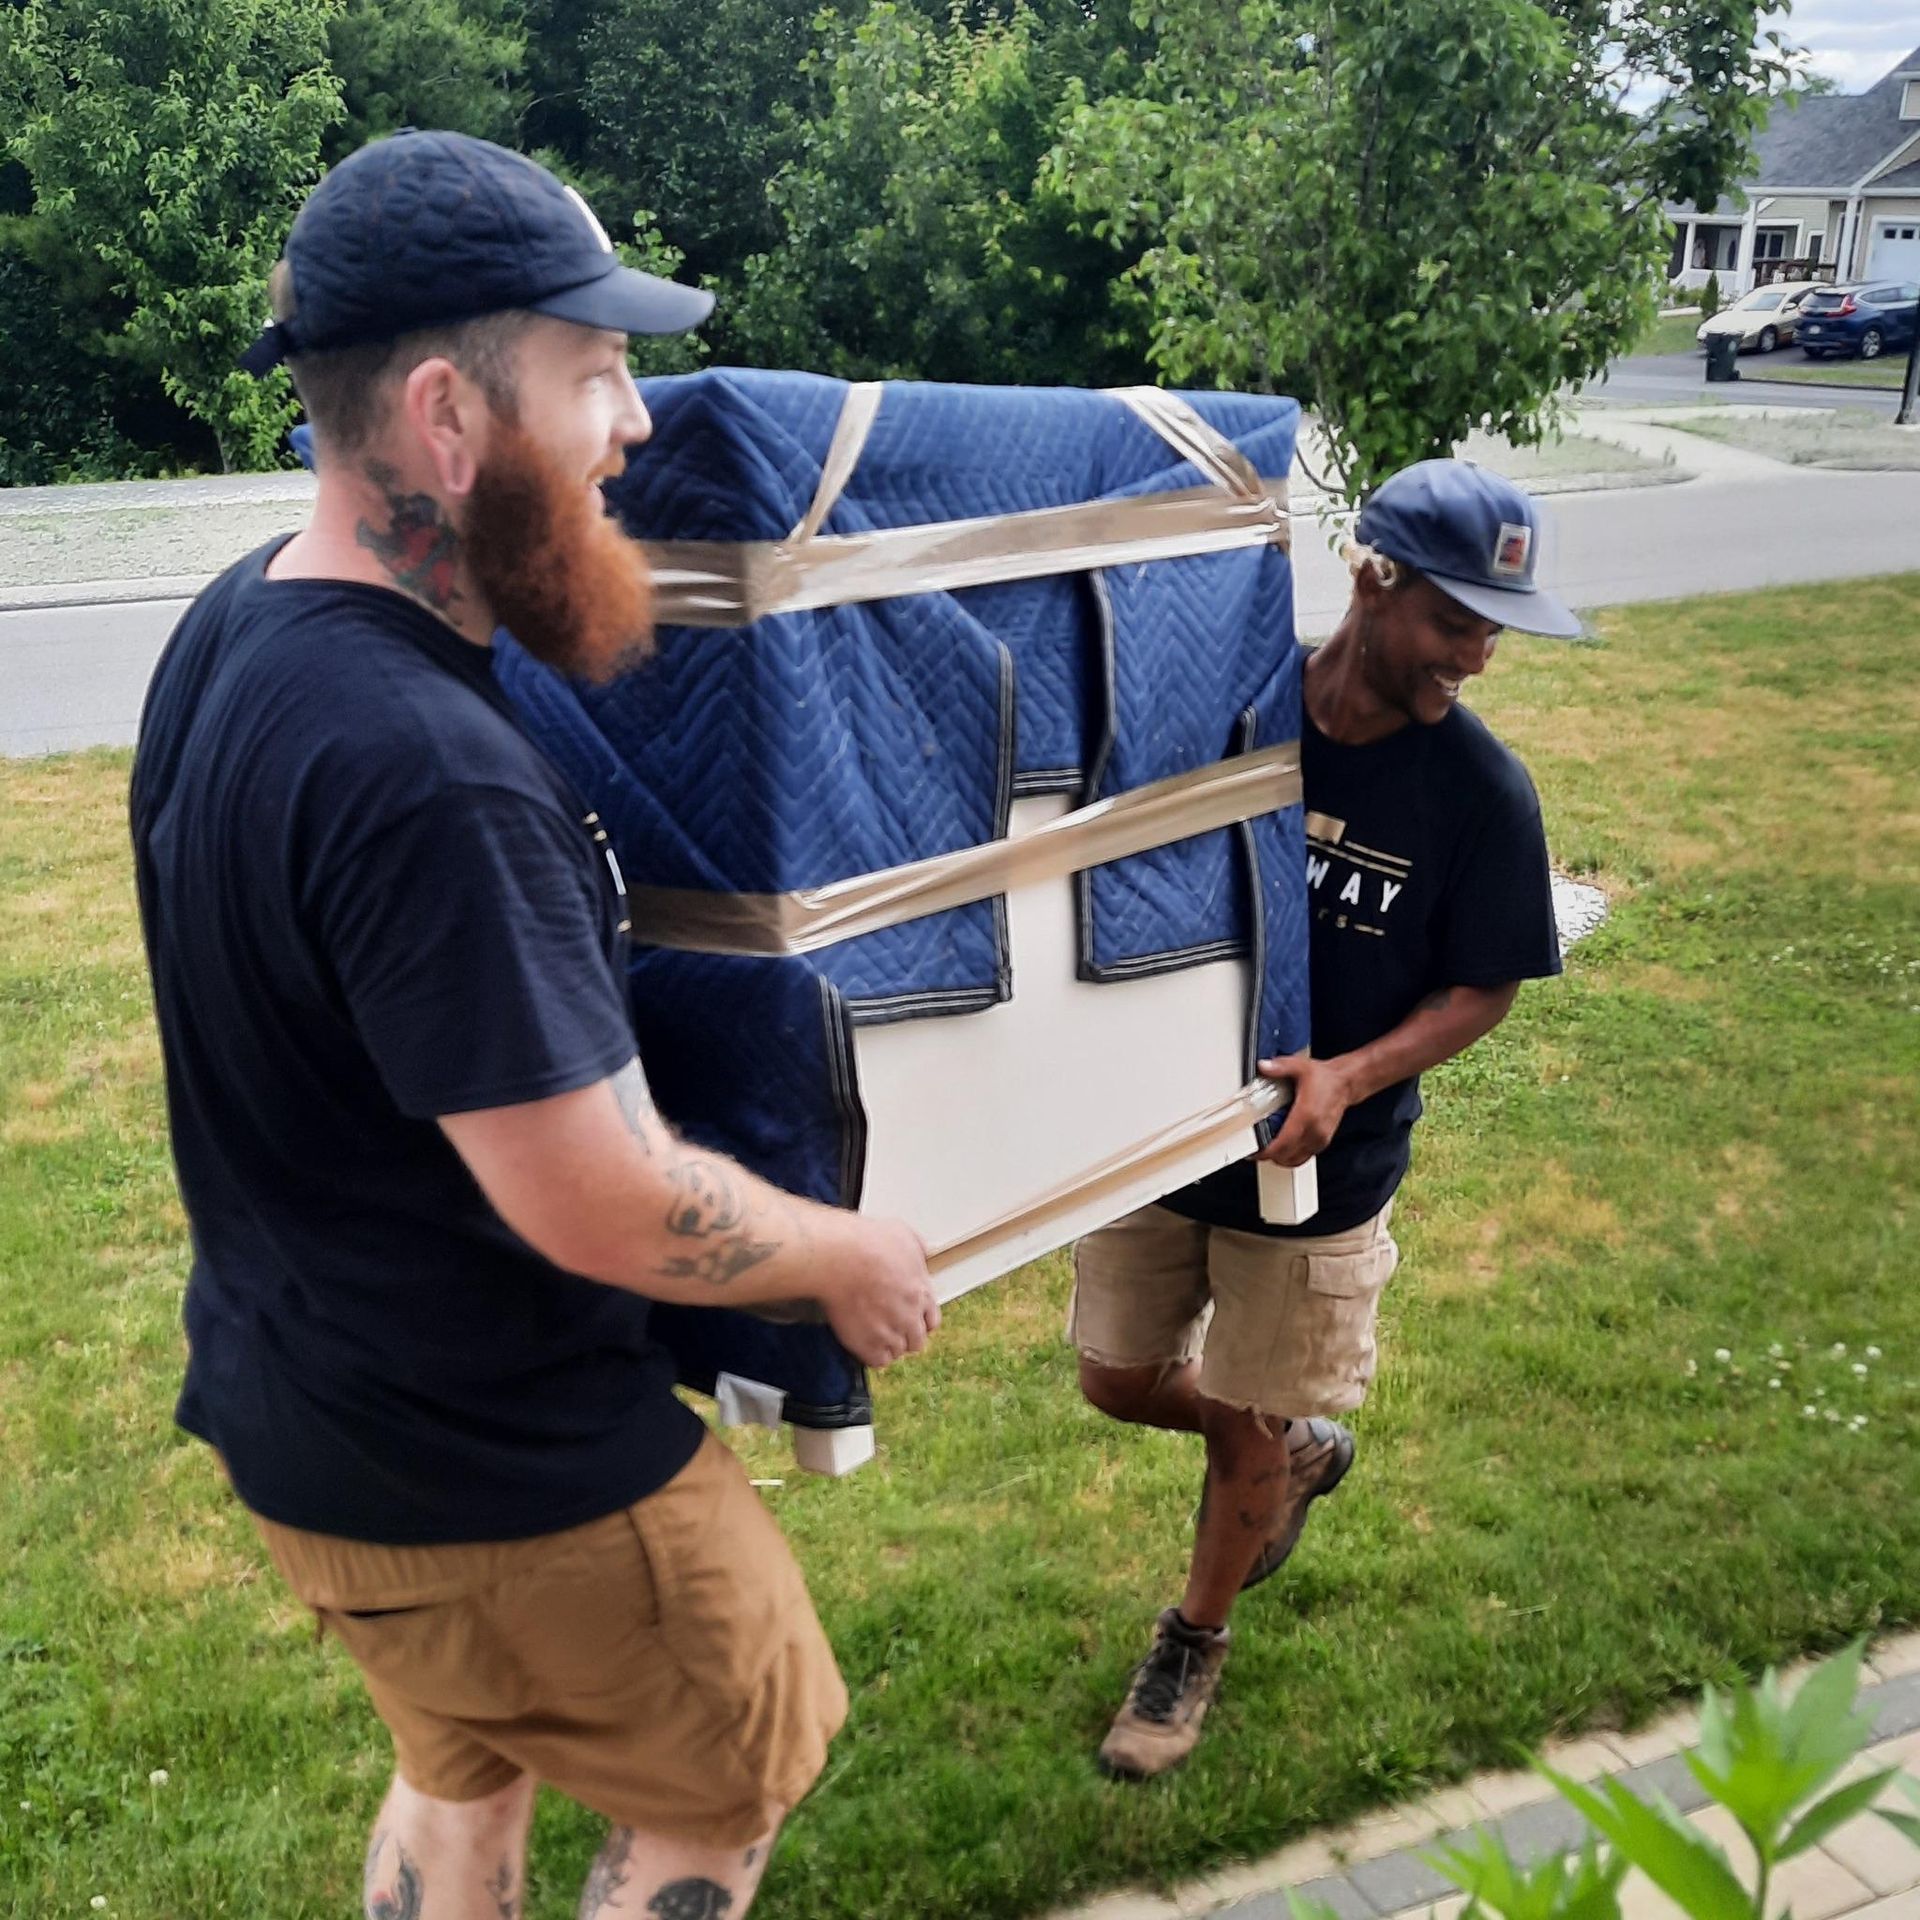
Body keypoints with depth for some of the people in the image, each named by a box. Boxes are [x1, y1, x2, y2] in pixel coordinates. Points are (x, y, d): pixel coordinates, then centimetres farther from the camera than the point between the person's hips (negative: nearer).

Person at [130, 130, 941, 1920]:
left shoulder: (230, 628, -3)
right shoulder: (425, 777, -34)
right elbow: (603, 1207, -29)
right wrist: (855, 1256, -12)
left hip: (296, 1403, 9)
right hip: (498, 1472, -8)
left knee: (462, 1772, 30)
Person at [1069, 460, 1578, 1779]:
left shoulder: (1482, 791, -16)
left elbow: (1482, 989, -8)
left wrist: (1346, 1077, -25)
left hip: (1318, 1166, -2)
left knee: (1243, 1429, 13)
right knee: (1120, 1380, 17)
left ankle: (1197, 1642, 42)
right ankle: (1302, 1449, 48)